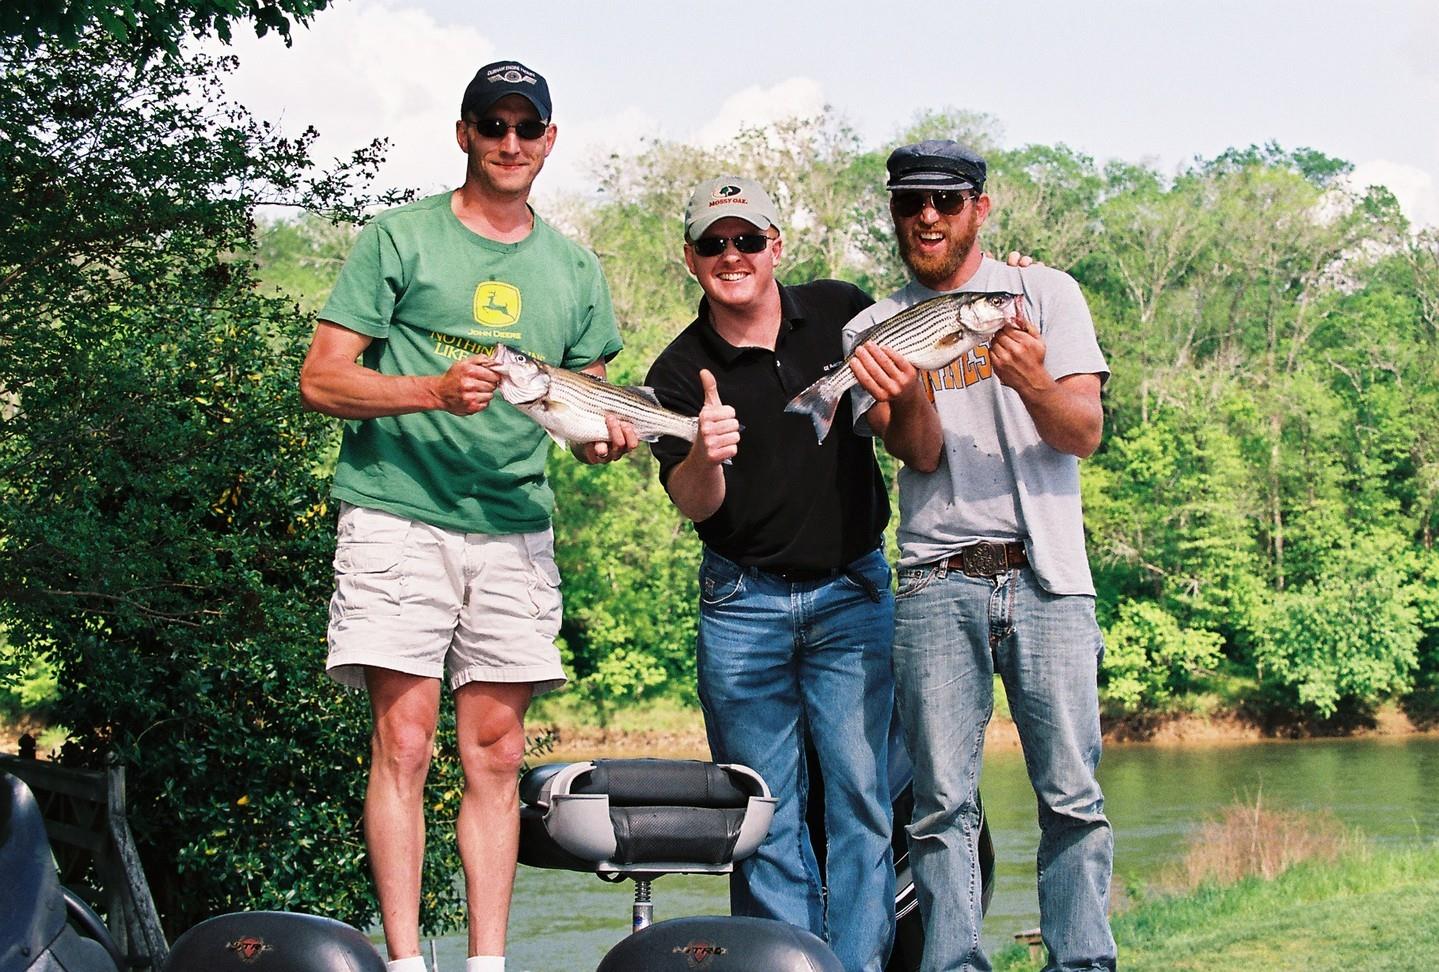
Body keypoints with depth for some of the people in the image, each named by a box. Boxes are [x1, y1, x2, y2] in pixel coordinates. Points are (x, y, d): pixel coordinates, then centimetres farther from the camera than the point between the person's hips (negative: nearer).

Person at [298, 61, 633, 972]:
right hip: (400, 513, -4)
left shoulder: (575, 269, 16)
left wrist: (605, 439, -3)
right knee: (404, 741, -8)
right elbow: (322, 379, -2)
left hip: (515, 527, 4)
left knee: (496, 751, 3)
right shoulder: (400, 238, 3)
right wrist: (435, 391, -17)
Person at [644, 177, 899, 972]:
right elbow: (692, 504, -12)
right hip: (742, 603, 0)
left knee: (860, 795, -4)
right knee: (764, 812, 2)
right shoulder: (679, 372, -1)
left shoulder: (841, 311, 2)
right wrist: (705, 457, -33)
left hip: (852, 592, 0)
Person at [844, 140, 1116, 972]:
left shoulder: (1046, 294, 9)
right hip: (937, 583, 1)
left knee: (1072, 795, -5)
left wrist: (1033, 385, -21)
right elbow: (921, 454, 0)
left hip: (1047, 573, -1)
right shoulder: (874, 332, 12)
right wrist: (907, 400, -22)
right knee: (944, 803, -3)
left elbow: (1085, 435, 1)